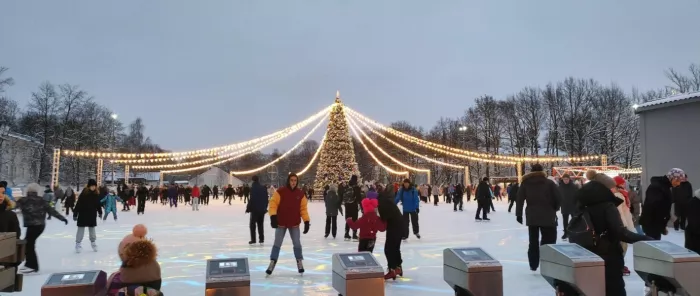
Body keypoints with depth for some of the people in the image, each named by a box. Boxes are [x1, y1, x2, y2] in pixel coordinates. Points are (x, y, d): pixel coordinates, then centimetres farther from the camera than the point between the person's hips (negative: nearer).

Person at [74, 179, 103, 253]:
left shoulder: (96, 194, -2)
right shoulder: (83, 193, -15)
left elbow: (98, 204, 11)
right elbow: (78, 204, -14)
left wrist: (100, 212, 19)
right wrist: (75, 214, -14)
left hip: (92, 215, 4)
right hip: (83, 214, -4)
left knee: (92, 230, 15)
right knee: (81, 230, 3)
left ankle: (93, 242, 28)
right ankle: (78, 244, 12)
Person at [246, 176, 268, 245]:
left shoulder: (252, 188, -12)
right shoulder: (263, 188, 6)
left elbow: (252, 199, -18)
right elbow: (266, 199, 9)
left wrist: (248, 208, -8)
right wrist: (265, 207, 20)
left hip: (254, 209, -5)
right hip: (262, 209, 5)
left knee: (252, 224, 4)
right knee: (261, 224, 13)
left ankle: (253, 240, 1)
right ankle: (261, 239, 13)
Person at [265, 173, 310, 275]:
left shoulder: (300, 193, -3)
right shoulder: (280, 191, -12)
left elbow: (303, 208, 1)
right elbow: (273, 203, -12)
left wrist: (307, 221, -4)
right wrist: (273, 216, -24)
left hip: (294, 224, 2)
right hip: (281, 223, -2)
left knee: (297, 244, 8)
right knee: (277, 244, 6)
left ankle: (300, 262, 22)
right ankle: (272, 263, 15)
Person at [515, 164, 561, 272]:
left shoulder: (525, 182, 4)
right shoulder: (549, 183, 0)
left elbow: (520, 199, 0)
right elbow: (558, 199, -3)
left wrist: (518, 214, 4)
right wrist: (554, 210, 13)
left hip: (532, 217, 2)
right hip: (547, 217, -2)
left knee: (533, 241, 11)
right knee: (549, 241, 2)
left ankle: (533, 265, 14)